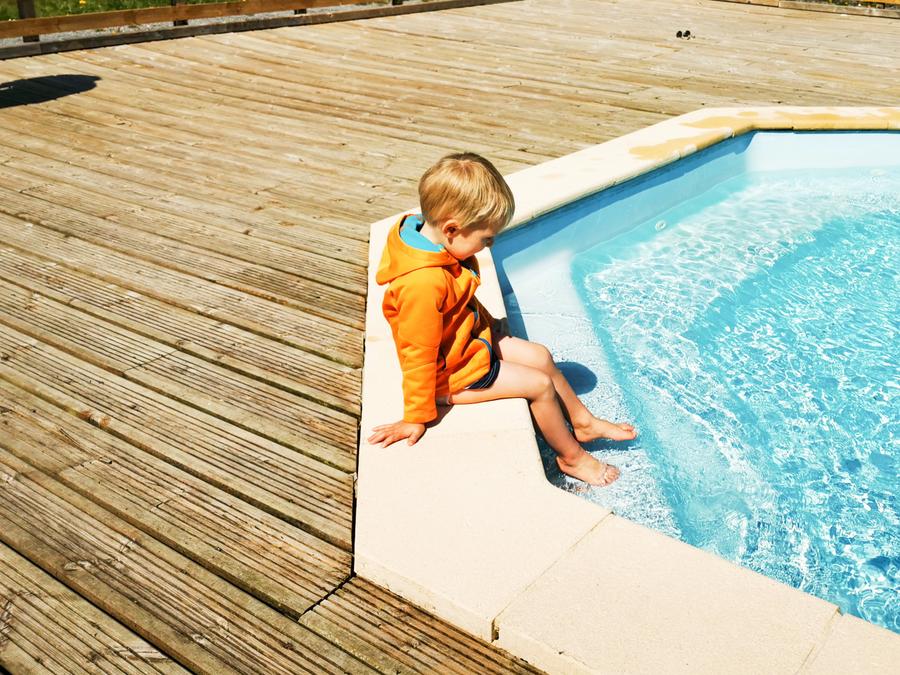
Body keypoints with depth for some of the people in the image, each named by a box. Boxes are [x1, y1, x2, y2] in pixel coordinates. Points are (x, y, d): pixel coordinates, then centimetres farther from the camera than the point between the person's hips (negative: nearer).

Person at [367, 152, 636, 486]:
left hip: (471, 337, 9)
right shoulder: (424, 284, -38)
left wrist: (487, 324, 18)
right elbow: (418, 355, -28)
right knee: (540, 385, -3)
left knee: (540, 356, 14)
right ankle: (571, 457, 21)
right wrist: (415, 417, -18)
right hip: (453, 371, -9)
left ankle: (583, 422, 35)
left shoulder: (426, 229, -10)